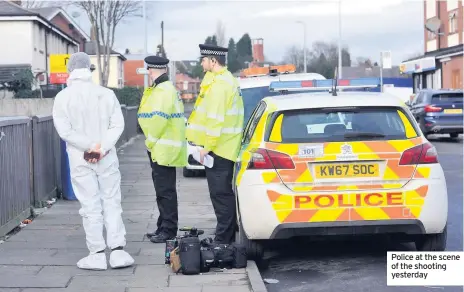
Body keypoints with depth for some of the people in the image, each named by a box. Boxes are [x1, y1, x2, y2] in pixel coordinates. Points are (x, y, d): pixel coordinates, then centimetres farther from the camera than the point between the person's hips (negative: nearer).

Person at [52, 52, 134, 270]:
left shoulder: (63, 97, -6)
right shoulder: (106, 94, -1)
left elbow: (64, 130, -12)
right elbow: (117, 125, -5)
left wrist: (90, 146, -11)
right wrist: (102, 148, -11)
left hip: (80, 160, -1)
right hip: (107, 158, 2)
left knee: (90, 206, 3)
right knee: (112, 203, 7)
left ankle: (98, 254, 3)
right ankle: (118, 250, 3)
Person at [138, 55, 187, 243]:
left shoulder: (163, 91, -15)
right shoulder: (162, 89, 18)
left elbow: (158, 120, -22)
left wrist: (150, 142, -12)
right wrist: (151, 142, 15)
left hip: (163, 150, -11)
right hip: (161, 149, 11)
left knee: (165, 191, -6)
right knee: (163, 190, 15)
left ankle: (168, 230, -3)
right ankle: (164, 227, 22)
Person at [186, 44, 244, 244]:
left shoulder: (219, 84, -16)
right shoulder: (227, 80, 18)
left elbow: (216, 119, -22)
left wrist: (207, 147, -19)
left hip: (217, 149, -10)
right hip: (227, 148, 10)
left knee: (220, 194, -7)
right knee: (224, 194, 14)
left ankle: (223, 239, -4)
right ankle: (227, 237, 21)